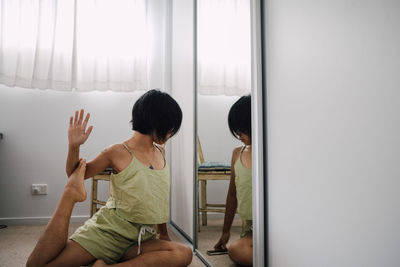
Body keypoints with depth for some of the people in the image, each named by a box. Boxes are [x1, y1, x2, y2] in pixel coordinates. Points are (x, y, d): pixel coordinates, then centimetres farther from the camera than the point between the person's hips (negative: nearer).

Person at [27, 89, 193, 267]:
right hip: (108, 230, -5)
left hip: (143, 237, 5)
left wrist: (164, 233, 27)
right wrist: (74, 147, -14)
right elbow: (75, 175, 6)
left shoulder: (160, 152, 13)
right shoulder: (119, 153, -4)